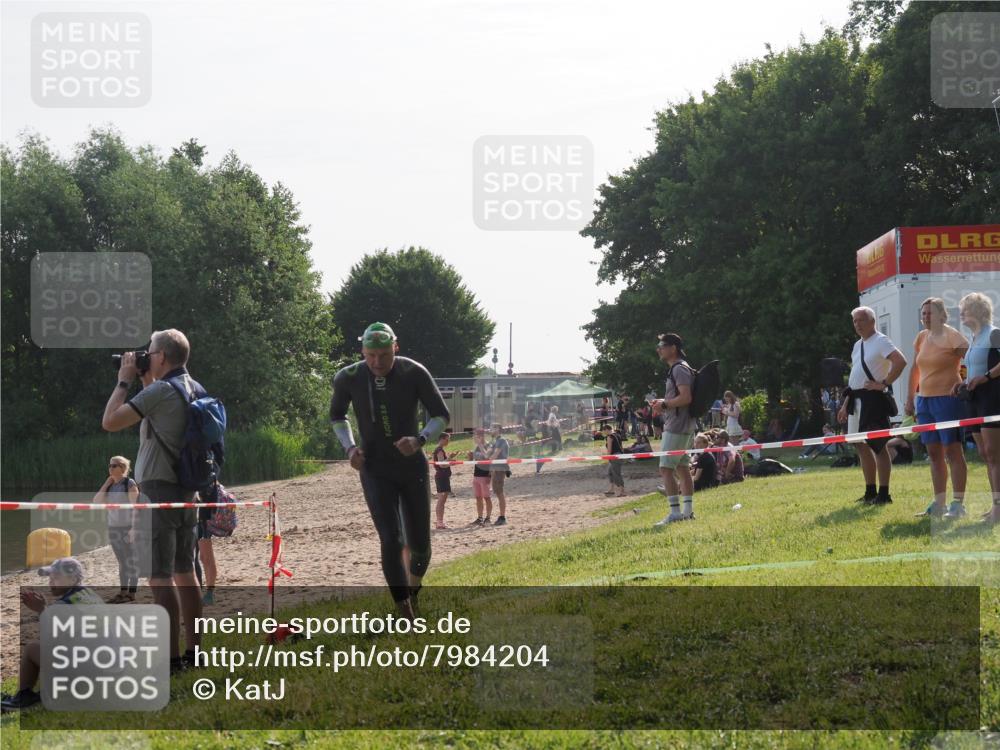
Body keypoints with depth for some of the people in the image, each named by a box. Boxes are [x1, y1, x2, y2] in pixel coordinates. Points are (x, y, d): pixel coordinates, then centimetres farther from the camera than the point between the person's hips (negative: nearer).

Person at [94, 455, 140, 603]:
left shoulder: (130, 483, -9)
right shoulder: (110, 485, 13)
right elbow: (97, 501, 3)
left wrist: (133, 527, -20)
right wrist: (106, 484, -2)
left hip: (127, 527, -7)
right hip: (113, 527, 7)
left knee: (131, 561, -3)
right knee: (121, 562, 10)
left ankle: (131, 592, -1)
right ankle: (123, 592, 13)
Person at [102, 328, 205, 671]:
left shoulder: (160, 391, -16)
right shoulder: (195, 390, 11)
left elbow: (110, 422, -16)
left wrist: (124, 381, -5)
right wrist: (146, 382, 20)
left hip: (159, 490, -9)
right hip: (185, 490, 9)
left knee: (160, 577, -8)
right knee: (184, 572, 14)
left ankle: (170, 658, -9)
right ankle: (193, 652, 17)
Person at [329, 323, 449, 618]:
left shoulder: (414, 373, -14)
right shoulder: (348, 379, -11)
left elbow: (441, 415, -5)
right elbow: (337, 415, 10)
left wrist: (420, 439, -24)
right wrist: (350, 447, -7)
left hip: (413, 467, 1)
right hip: (375, 471, -1)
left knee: (419, 545, 6)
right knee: (391, 541, -15)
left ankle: (413, 588, 39)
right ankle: (408, 619, -14)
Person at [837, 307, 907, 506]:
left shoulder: (881, 341, -9)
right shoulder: (858, 345, 18)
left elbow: (900, 361, -24)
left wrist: (884, 383, -21)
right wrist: (845, 404, 20)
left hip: (874, 398, -9)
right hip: (857, 399, 9)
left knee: (877, 446, -7)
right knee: (862, 446, 11)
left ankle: (883, 494, -3)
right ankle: (870, 493, 19)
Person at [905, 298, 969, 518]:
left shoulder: (951, 336, -8)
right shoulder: (921, 338, 13)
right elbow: (915, 369, 20)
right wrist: (911, 397, 17)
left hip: (947, 399, -8)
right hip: (924, 401, 8)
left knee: (952, 451, -6)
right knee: (934, 453, 10)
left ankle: (958, 504, -4)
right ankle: (938, 504, 15)